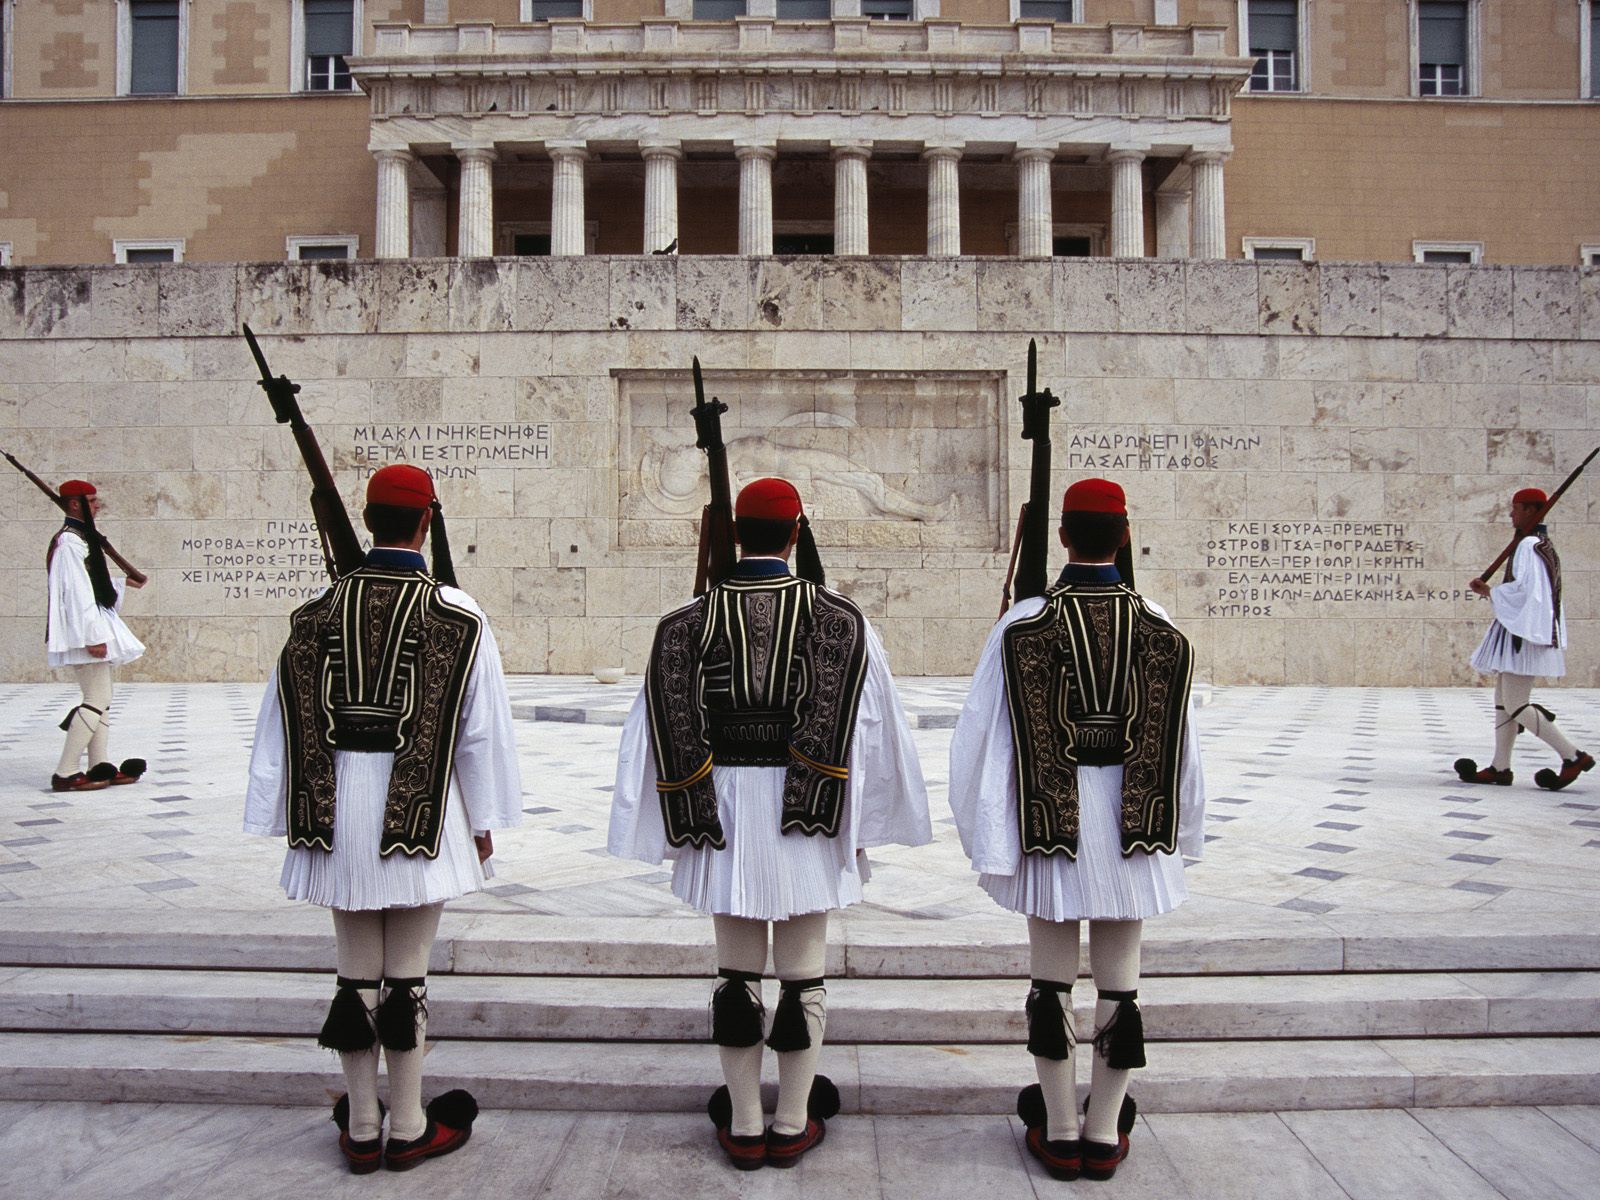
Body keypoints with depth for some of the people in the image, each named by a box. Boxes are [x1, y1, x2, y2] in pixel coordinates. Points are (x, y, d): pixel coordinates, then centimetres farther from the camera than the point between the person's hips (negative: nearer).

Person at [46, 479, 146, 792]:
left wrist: (123, 582, 29)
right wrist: (93, 636, -22)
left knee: (100, 699, 11)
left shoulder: (80, 537, 17)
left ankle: (100, 767, 14)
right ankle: (65, 773, -8)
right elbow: (77, 591, -20)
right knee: (98, 700, -11)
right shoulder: (70, 541, -14)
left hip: (92, 631, 11)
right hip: (84, 634, -11)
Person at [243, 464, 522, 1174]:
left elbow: (287, 720, 4)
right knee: (407, 973, 6)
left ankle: (360, 1129, 24)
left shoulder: (320, 610, 1)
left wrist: (294, 817, 12)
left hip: (339, 809, 3)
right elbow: (481, 726, -4)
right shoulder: (457, 614, -8)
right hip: (421, 813, -3)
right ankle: (408, 1129, 18)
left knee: (356, 972, 13)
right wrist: (483, 821, 6)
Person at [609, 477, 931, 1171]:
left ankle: (743, 1127, 21)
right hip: (809, 824, -1)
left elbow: (664, 730, -3)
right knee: (803, 973, 10)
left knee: (736, 971, 12)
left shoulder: (688, 622, -1)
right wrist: (859, 825, 0)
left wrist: (682, 822, 4)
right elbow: (867, 733, -7)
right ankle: (792, 1125, 21)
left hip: (722, 813, 2)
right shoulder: (839, 620, -5)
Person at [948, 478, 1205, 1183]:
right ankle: (1105, 1133, 21)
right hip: (1133, 827, 2)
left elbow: (982, 741, -9)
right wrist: (1178, 833, 15)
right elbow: (1180, 747, 3)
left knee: (1052, 978, 10)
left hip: (1050, 822, -1)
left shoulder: (1022, 626, -9)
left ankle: (1059, 1133, 20)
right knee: (1119, 979, 11)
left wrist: (990, 842, -2)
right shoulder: (1159, 629, -2)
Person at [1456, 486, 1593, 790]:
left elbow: (1523, 589, -22)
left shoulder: (1529, 546, -14)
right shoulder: (1544, 545, 17)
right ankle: (1500, 767, 11)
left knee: (1515, 705, -10)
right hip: (1525, 630, 11)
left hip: (1524, 632, -11)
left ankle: (1574, 756, -7)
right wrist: (1492, 591, 13)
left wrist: (1490, 591, -7)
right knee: (1504, 700, 10)